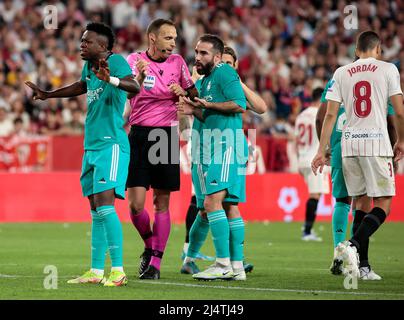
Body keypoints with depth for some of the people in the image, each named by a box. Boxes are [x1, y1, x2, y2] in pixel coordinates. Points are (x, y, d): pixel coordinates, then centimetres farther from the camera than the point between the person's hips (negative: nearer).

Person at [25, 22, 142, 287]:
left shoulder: (116, 61, -12)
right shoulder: (88, 66, 13)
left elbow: (135, 87, -30)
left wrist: (111, 79, -47)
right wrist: (48, 95, 42)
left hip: (111, 144, -9)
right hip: (91, 146, 9)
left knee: (104, 203, -17)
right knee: (96, 211, 10)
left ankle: (118, 270, -15)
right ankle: (96, 272, 14)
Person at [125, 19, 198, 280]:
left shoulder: (177, 62, 6)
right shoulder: (135, 60, -3)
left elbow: (194, 95, 15)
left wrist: (182, 92, -7)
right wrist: (139, 77, -35)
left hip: (167, 136, 2)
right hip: (139, 134, -2)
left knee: (162, 203, 0)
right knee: (135, 204, -7)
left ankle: (155, 261, 7)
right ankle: (149, 246, 20)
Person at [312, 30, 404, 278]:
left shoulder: (341, 73, 10)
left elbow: (330, 114, 5)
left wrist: (322, 151, 6)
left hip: (349, 144, 4)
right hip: (377, 143, -4)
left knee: (360, 201, 13)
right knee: (383, 205, 0)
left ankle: (362, 266, 9)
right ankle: (353, 245, -23)